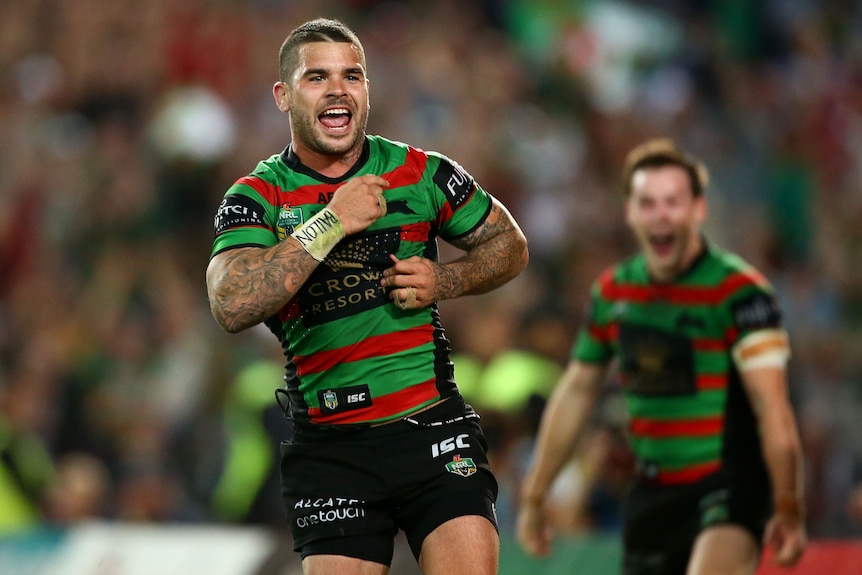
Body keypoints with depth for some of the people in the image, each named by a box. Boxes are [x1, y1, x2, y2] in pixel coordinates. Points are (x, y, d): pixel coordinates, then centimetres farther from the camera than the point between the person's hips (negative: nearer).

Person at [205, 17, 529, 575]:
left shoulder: (422, 173, 5)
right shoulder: (256, 197, -1)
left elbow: (510, 246, 18)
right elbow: (232, 305, -19)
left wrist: (446, 280, -3)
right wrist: (332, 222, -18)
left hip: (432, 425, 1)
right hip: (329, 445, 0)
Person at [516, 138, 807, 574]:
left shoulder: (737, 290, -12)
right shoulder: (612, 292, 7)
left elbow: (772, 409, -16)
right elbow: (575, 393, 19)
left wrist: (788, 510, -18)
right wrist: (533, 497, 22)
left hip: (729, 484, -6)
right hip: (652, 492, 6)